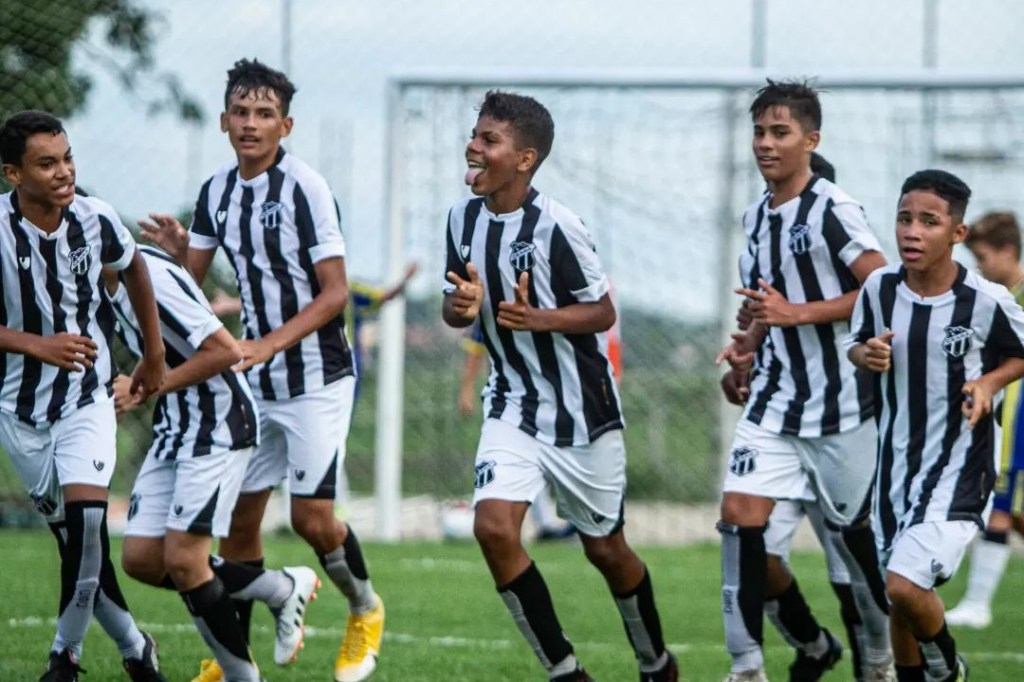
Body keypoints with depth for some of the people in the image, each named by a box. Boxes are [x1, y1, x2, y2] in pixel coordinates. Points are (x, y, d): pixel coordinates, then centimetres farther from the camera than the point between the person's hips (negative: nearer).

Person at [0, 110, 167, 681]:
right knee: (78, 540, 3)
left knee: (86, 515, -21)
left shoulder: (95, 220, -8)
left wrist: (155, 353, 20)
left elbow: (134, 269, 14)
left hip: (87, 398, 0)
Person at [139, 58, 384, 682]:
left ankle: (366, 610, 19)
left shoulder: (306, 188, -14)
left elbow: (335, 293, -15)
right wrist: (178, 249, -10)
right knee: (237, 516, 5)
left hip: (317, 378, -6)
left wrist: (271, 343, -24)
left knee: (312, 517, -10)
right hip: (256, 379, 6)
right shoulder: (217, 192, 5)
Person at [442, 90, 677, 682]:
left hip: (583, 411, -4)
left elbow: (603, 312, -13)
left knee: (605, 548, 9)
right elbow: (456, 303, 11)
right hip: (514, 405, 4)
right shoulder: (465, 218, -1)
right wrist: (461, 306, -13)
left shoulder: (556, 226, -19)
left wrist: (538, 318, -29)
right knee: (494, 526, -17)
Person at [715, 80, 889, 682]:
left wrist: (796, 313, -21)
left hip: (840, 404, -6)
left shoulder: (832, 209, -12)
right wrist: (748, 347, 9)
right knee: (740, 515, -9)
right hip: (775, 401, 6)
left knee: (858, 531, 5)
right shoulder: (757, 218, 12)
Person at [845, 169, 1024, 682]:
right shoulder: (879, 288, -5)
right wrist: (867, 355, -10)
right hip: (896, 460, 5)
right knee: (899, 599, 13)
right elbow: (856, 342, 13)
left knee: (905, 585, -20)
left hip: (957, 466, -5)